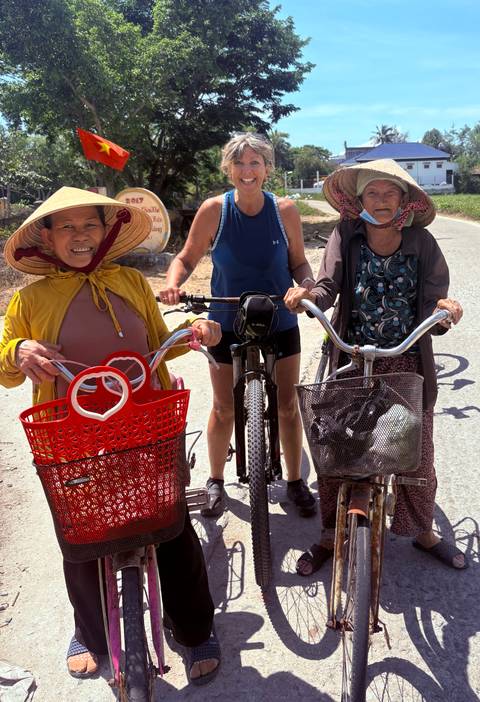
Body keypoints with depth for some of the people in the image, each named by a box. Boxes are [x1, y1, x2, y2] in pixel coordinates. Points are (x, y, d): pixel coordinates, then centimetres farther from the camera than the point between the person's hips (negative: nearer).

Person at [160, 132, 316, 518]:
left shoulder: (284, 209, -7)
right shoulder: (214, 209, -10)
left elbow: (298, 261, 2)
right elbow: (187, 258, -3)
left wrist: (310, 284, -18)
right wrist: (173, 283, -23)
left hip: (280, 322, 1)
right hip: (228, 323, -1)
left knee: (287, 405, 8)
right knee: (224, 408, 8)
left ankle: (296, 481, 29)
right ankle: (216, 482, 30)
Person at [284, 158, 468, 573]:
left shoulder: (422, 243, -3)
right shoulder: (346, 235, -3)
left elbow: (433, 310, -6)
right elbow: (329, 286, -15)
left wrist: (444, 312, -29)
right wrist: (308, 295, -37)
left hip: (408, 366, 1)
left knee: (417, 453, 10)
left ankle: (423, 532, 38)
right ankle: (331, 536, 28)